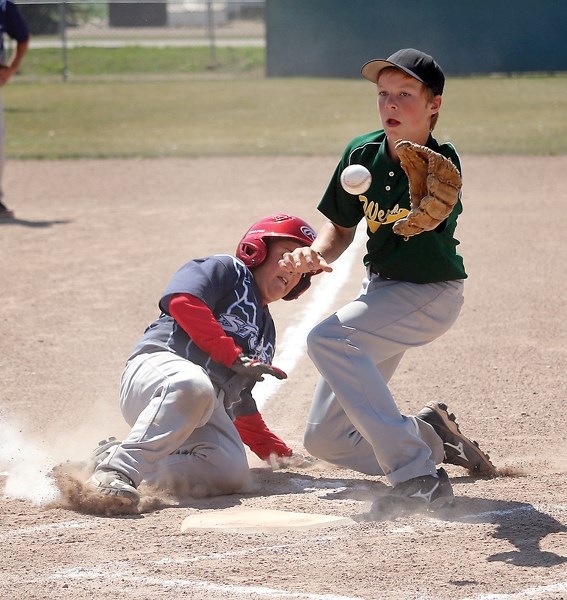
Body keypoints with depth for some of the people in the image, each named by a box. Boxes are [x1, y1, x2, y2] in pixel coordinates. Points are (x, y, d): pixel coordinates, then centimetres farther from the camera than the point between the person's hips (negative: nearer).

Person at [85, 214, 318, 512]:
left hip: (209, 410, 6)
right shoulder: (226, 269, 13)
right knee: (193, 385, -46)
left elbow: (240, 405, 38)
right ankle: (116, 469, -46)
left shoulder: (266, 329, 36)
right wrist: (235, 356, -8)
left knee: (232, 473, -29)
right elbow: (181, 300, -8)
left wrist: (280, 453, 38)